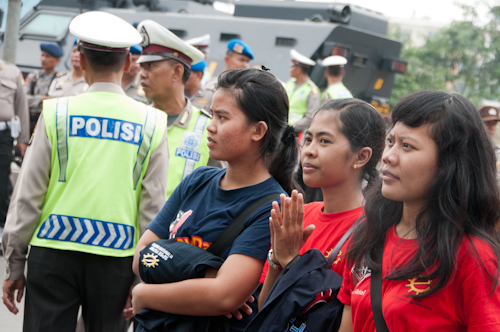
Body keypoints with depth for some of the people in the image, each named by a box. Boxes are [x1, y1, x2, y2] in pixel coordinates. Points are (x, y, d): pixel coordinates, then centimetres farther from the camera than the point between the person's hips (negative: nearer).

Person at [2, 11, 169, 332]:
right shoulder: (152, 124, 1)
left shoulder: (57, 113, -1)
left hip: (54, 250, -1)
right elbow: (153, 209, 0)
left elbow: (28, 196, 0)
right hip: (117, 254, 1)